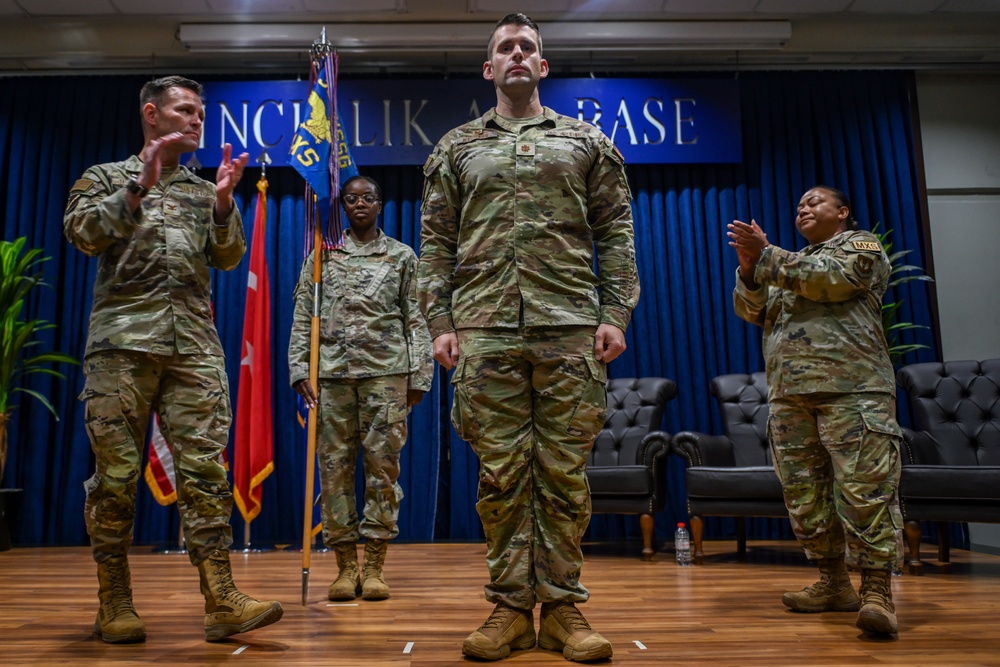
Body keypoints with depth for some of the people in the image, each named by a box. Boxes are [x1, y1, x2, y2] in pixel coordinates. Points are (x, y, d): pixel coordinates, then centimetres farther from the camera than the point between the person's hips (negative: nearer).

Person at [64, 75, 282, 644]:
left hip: (196, 345, 2)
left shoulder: (206, 191, 22)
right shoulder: (106, 178, 16)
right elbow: (83, 233, -2)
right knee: (117, 471, 0)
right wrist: (139, 188, -11)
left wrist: (224, 201, -4)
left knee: (205, 468, -6)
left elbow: (228, 258, 11)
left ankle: (222, 601, -7)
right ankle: (115, 602, 13)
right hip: (123, 339, -2)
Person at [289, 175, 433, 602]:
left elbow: (415, 319, 8)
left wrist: (419, 375, 1)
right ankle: (345, 566, 11)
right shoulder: (323, 255, 14)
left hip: (386, 369, -1)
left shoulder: (401, 256, 12)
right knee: (334, 465, 1)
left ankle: (374, 567, 7)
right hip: (332, 370, 1)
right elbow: (303, 317, 10)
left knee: (383, 464, -2)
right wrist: (300, 369, 0)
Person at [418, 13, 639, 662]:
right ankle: (511, 605, 13)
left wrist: (616, 312, -2)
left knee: (565, 472, 1)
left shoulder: (587, 141, 16)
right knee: (501, 473, 2)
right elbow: (437, 242, 12)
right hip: (486, 329, 1)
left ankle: (562, 605, 13)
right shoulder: (456, 148, 17)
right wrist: (439, 321, 1)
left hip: (570, 326, 0)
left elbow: (615, 233, 10)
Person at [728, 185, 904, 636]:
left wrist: (766, 256, -7)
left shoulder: (861, 246, 12)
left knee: (864, 486, -12)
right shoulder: (792, 263, 29)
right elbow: (751, 311, 14)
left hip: (851, 388, -6)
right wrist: (749, 266, -4)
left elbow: (831, 278, -10)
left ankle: (876, 589, -7)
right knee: (804, 492, 4)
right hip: (788, 393, 6)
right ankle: (834, 583, 12)